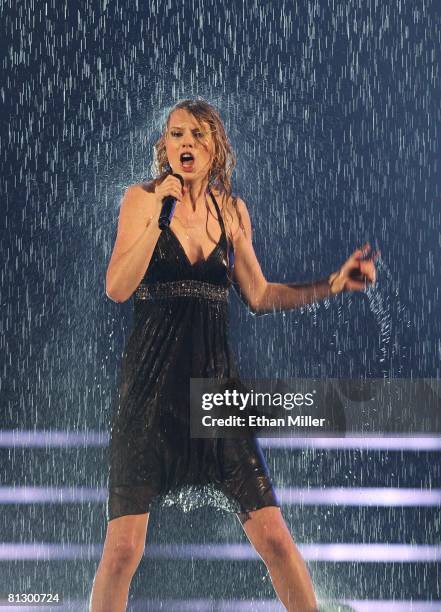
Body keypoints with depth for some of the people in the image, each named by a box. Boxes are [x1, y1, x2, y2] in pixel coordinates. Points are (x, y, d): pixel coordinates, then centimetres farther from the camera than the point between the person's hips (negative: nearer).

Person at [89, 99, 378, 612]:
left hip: (215, 377, 3)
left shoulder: (232, 209, 11)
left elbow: (259, 295, 17)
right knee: (123, 548, -7)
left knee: (274, 536, -2)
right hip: (152, 378, -2)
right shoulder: (142, 198, 1)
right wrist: (160, 211, -14)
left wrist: (333, 284, 8)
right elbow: (117, 288, -10)